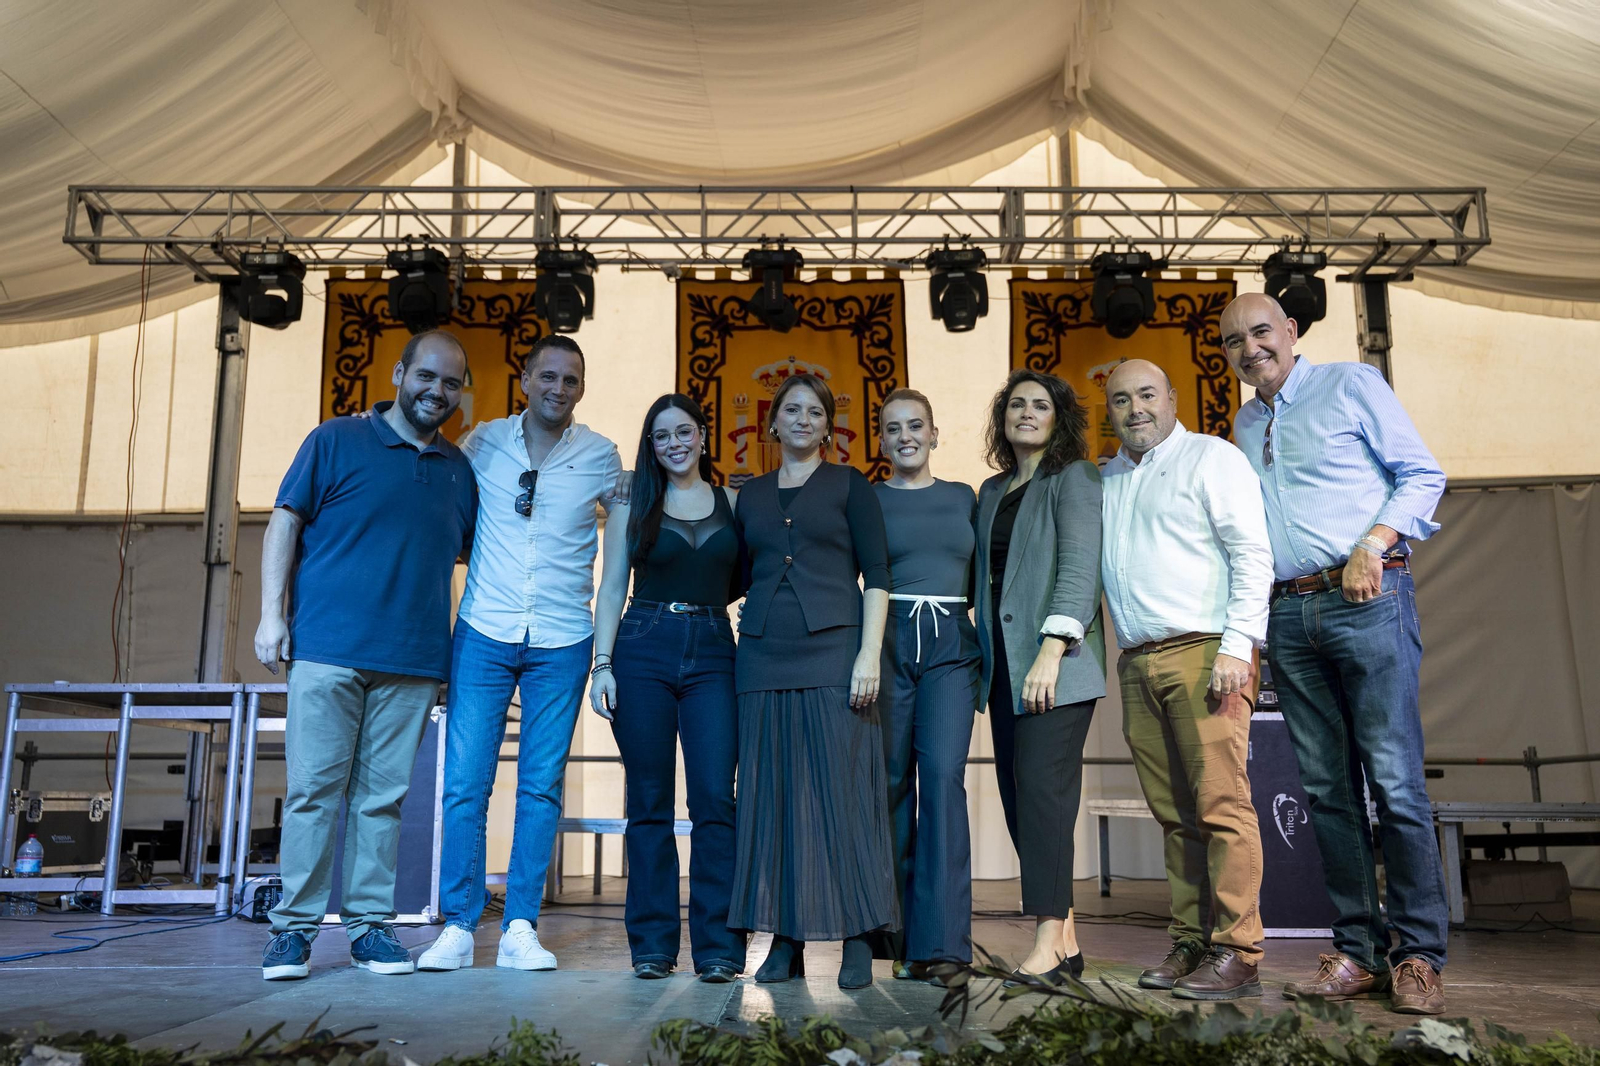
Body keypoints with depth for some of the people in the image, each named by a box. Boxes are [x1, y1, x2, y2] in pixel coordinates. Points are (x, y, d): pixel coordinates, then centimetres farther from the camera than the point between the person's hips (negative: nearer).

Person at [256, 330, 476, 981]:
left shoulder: (459, 470, 14)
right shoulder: (336, 441, 5)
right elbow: (285, 522, 4)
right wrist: (271, 611, -5)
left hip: (412, 664, 3)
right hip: (327, 651, -2)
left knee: (384, 796, 5)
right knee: (313, 788, 0)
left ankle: (370, 924, 14)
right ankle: (295, 926, 10)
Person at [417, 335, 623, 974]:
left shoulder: (599, 456, 3)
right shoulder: (483, 442, 4)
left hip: (562, 641, 0)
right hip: (484, 633, 0)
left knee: (542, 785, 3)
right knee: (465, 781, -2)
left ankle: (521, 929, 12)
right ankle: (459, 926, 9)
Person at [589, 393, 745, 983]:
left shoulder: (732, 503, 12)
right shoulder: (632, 506, 9)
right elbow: (611, 588, 6)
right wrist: (602, 664, -2)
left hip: (713, 653, 1)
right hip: (643, 651, 0)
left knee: (715, 798, -6)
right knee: (649, 801, 2)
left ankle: (718, 947, 1)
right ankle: (652, 945, 11)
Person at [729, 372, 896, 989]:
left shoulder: (849, 486, 6)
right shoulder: (750, 496, 17)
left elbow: (876, 575, 0)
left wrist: (869, 655, -10)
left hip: (833, 654, -3)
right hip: (764, 659, 3)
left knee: (841, 793, -4)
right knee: (773, 794, 3)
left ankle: (857, 940, 4)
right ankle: (785, 941, 10)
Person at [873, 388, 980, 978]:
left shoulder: (963, 498, 15)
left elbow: (979, 579, 17)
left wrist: (989, 653, 5)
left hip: (951, 646, 1)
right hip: (888, 643, -1)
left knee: (942, 774, -13)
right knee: (892, 779, 1)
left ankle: (940, 939, -11)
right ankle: (899, 931, 14)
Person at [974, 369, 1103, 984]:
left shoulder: (1073, 478, 0)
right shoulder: (991, 491, 20)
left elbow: (1079, 566, -12)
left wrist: (1052, 649, -22)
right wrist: (985, 656, 10)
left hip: (1057, 663, -7)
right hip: (1004, 665, 7)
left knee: (1042, 789, -12)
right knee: (1017, 795, 4)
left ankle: (1048, 943, -7)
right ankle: (1064, 940, 11)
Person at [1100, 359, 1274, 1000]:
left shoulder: (1211, 458, 3)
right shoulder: (1103, 481, 22)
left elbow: (1253, 555, -5)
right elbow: (1083, 569, 26)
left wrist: (1236, 646, -14)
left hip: (1203, 652, -6)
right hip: (1137, 664, 6)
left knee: (1221, 802, -9)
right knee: (1173, 813, 6)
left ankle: (1237, 953, -4)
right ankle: (1190, 943, 12)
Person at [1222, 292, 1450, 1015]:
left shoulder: (1352, 385, 5)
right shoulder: (1245, 426, 20)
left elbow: (1422, 474, 1)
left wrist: (1372, 545, -14)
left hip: (1366, 599, -5)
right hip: (1288, 614, 5)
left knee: (1394, 780, -7)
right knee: (1327, 787, 4)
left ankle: (1419, 955, 2)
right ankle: (1359, 953, 11)